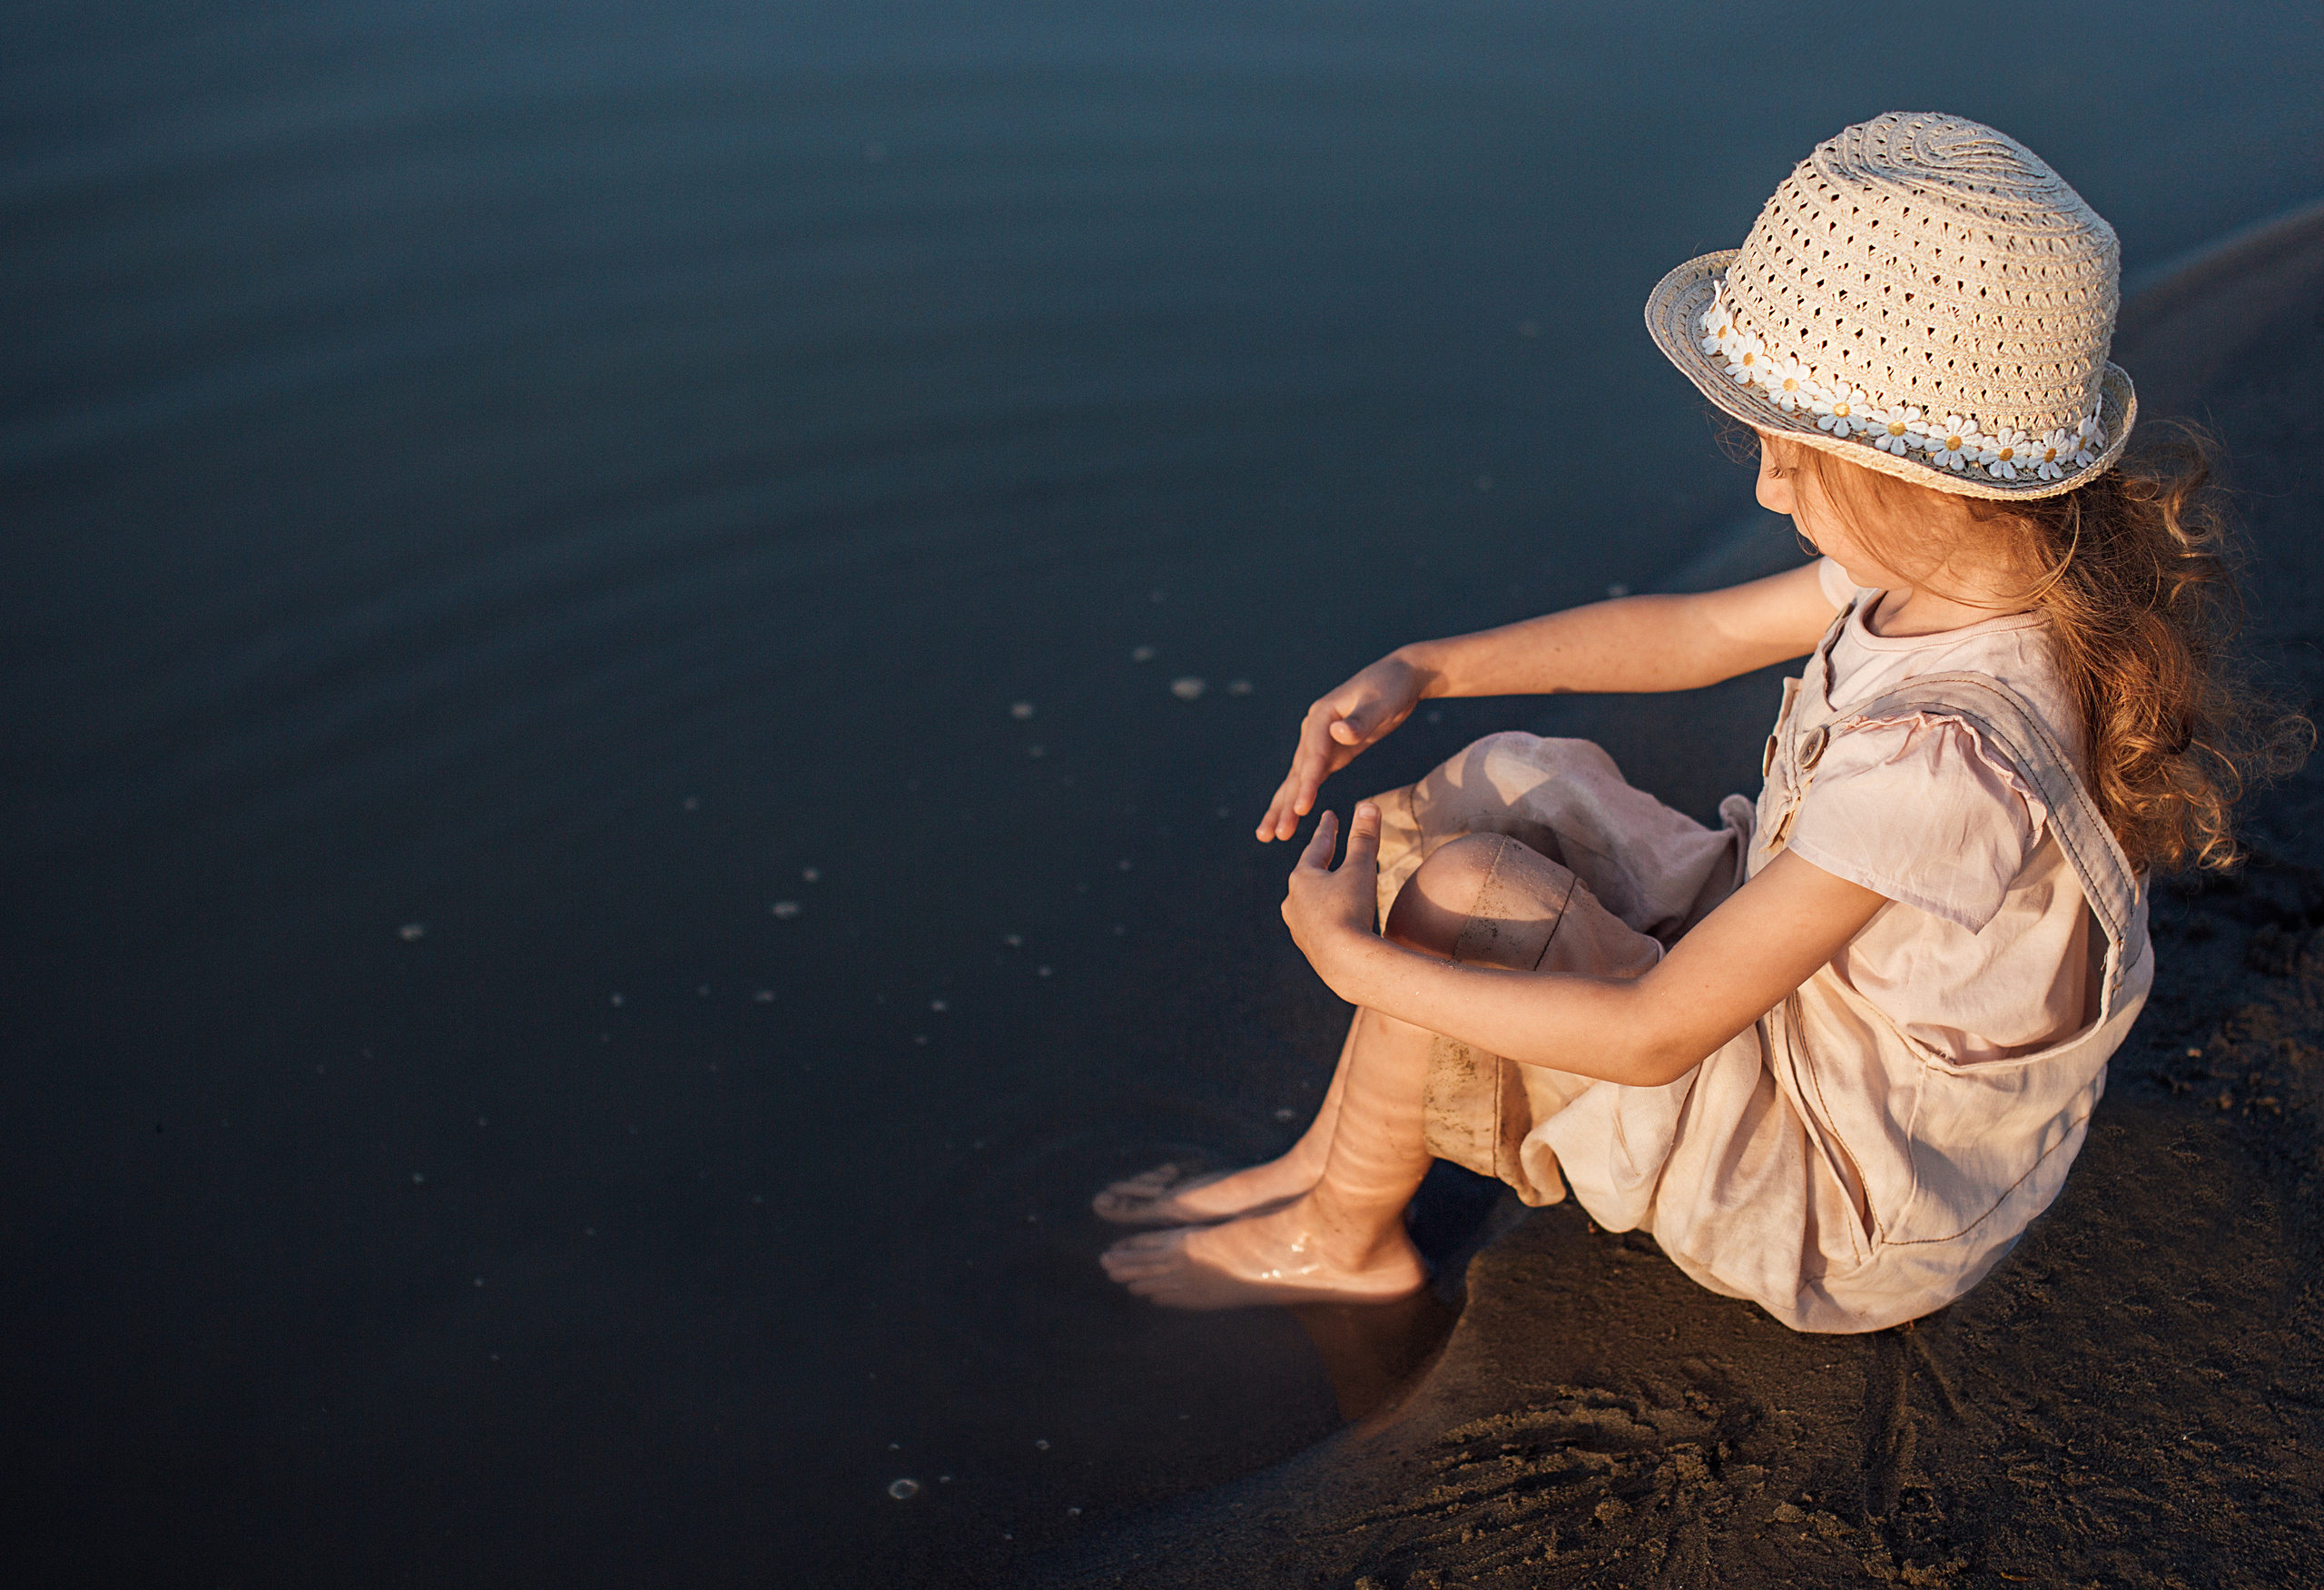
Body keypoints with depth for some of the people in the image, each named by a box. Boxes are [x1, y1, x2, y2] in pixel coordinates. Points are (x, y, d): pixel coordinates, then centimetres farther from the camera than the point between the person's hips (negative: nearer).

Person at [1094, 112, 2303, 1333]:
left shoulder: (1936, 761, -38)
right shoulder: (2009, 559, -11)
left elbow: (1654, 1036, -30)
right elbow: (1701, 634, 4)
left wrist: (1359, 961, -20)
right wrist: (1421, 671, -3)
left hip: (1841, 1220, -9)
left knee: (1458, 891, -17)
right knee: (1507, 782, 3)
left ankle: (1345, 1241, 10)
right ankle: (1327, 1167, 16)